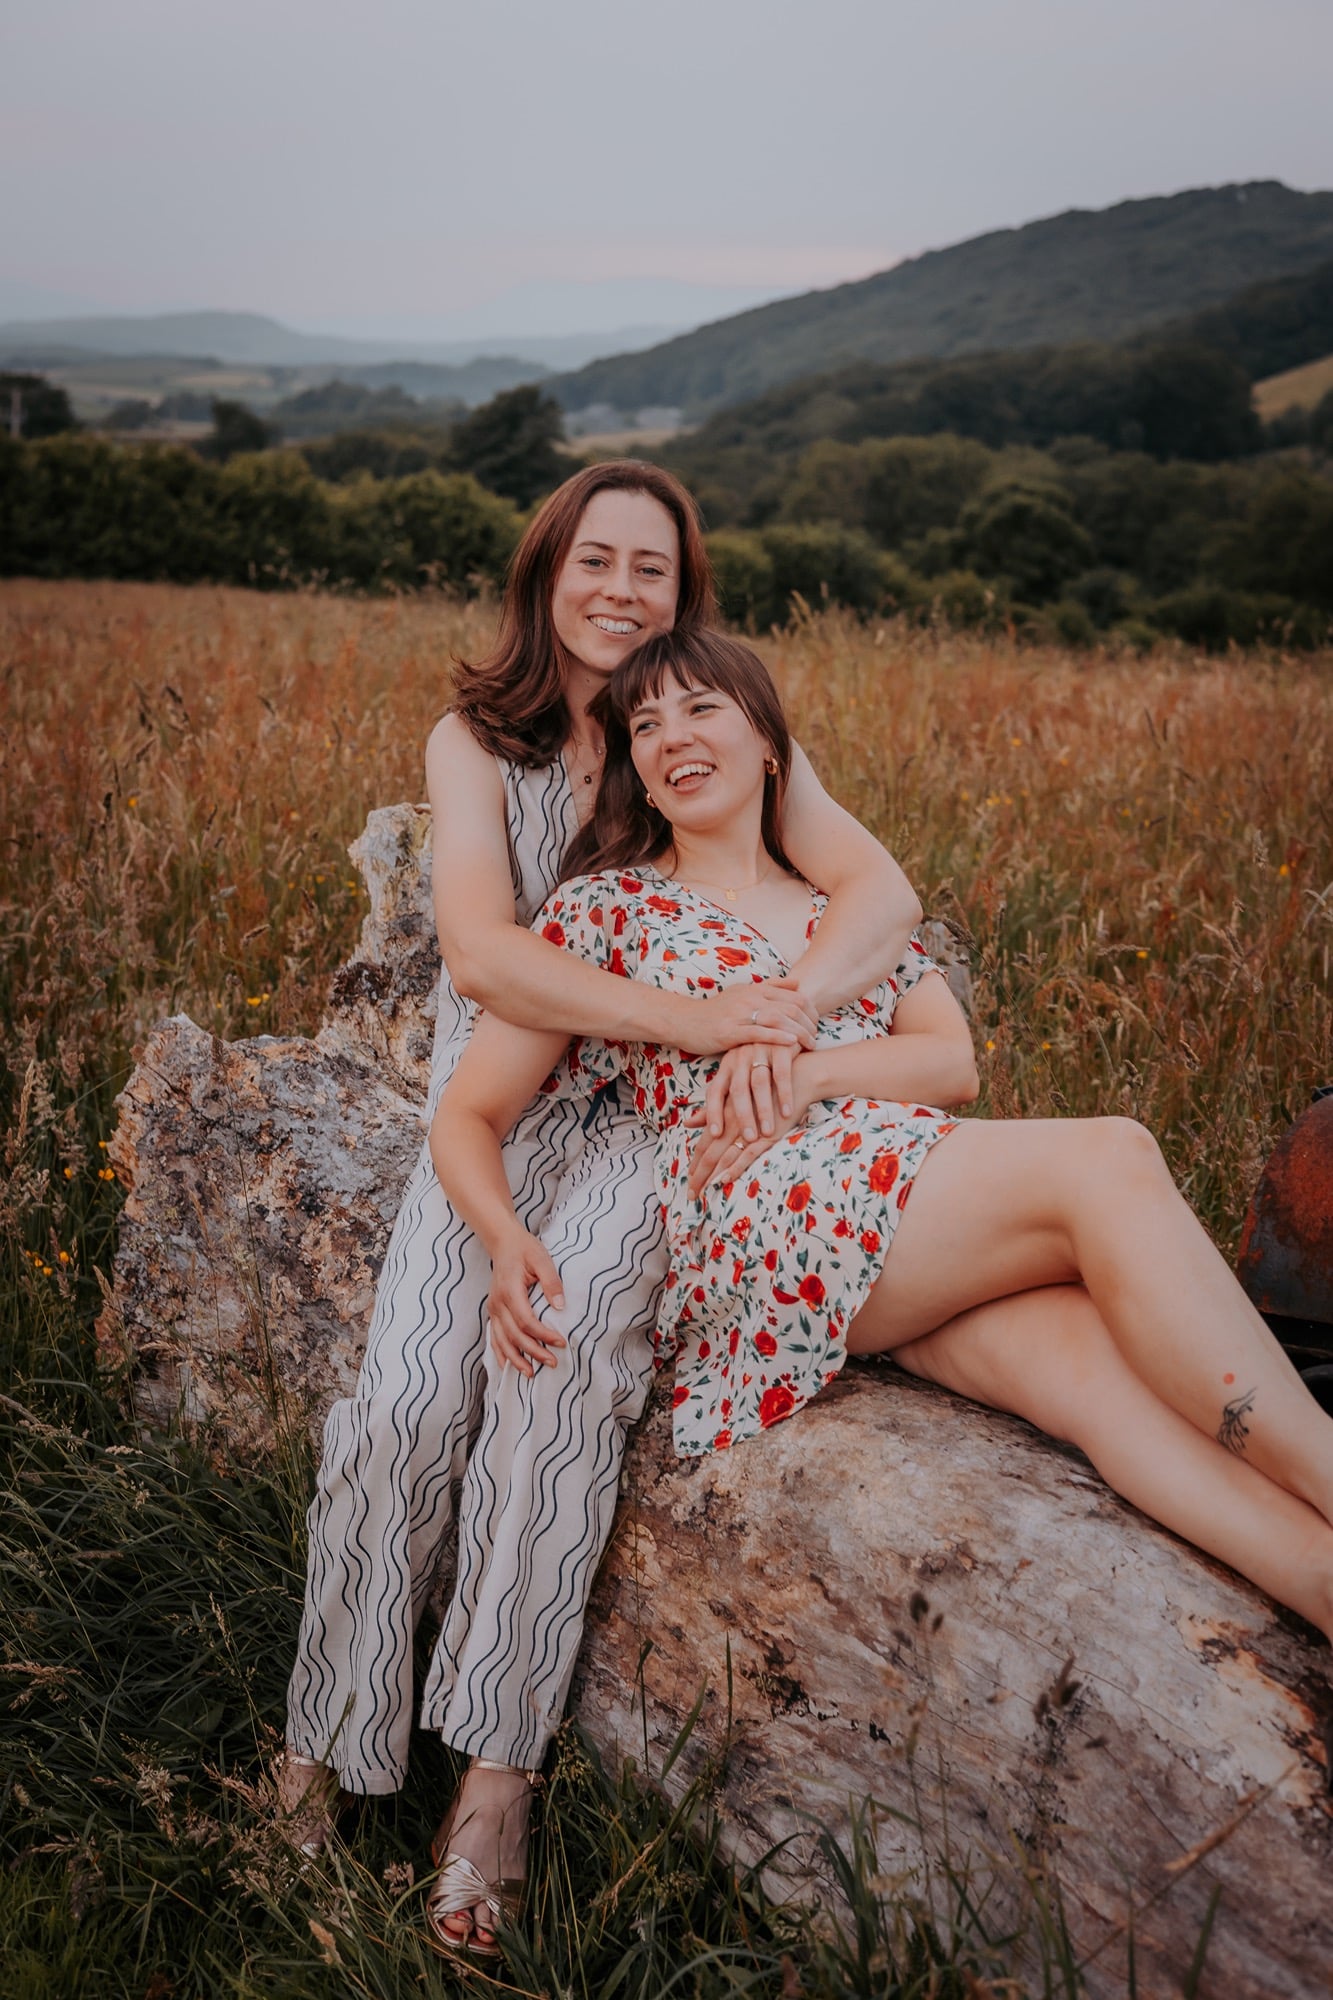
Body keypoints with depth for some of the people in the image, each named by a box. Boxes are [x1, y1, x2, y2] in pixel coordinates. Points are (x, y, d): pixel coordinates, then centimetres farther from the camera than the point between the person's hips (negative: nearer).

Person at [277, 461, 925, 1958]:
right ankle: (328, 1735, 5)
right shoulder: (474, 741, 0)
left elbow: (883, 892, -11)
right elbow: (479, 951, -17)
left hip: (648, 1122, 0)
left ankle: (498, 1769, -15)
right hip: (491, 1105, 1)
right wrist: (694, 1018, -30)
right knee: (405, 1401, -19)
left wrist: (777, 1016, -32)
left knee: (560, 1366, -28)